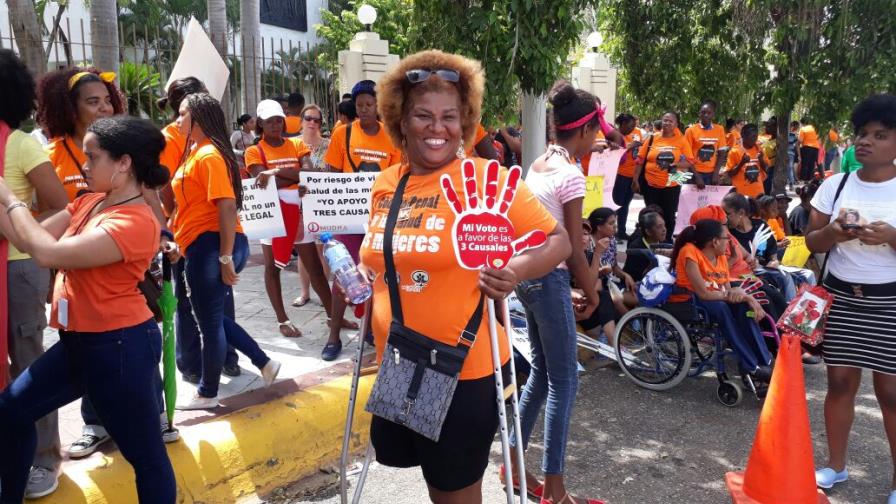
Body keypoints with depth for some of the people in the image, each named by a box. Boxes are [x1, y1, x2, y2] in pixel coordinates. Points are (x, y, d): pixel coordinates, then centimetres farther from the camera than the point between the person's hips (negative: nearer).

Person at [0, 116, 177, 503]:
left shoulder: (136, 222, -23)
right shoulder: (88, 203, 7)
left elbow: (49, 253, -25)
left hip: (119, 345, -9)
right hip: (79, 341, 9)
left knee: (145, 456, 3)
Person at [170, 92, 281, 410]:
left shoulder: (209, 155, -14)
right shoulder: (197, 152, 16)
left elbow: (228, 206, -21)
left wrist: (226, 258, -22)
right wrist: (180, 242, 22)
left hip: (212, 247, -10)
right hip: (202, 247, 10)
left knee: (210, 322, 5)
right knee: (214, 318, 19)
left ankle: (208, 394, 21)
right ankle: (264, 363, 28)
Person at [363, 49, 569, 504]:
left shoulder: (488, 179, -12)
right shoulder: (386, 184, 5)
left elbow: (558, 240, -8)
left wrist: (516, 271, -25)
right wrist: (361, 276, 3)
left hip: (465, 370, -5)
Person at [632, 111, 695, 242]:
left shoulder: (682, 141, 0)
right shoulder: (653, 139, 2)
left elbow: (690, 162, -1)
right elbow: (640, 160, 3)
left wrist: (677, 165, -20)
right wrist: (635, 180, 0)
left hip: (671, 185, 0)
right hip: (651, 184, 1)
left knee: (669, 215, 7)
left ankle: (667, 241, 24)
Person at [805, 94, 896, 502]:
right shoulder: (835, 185, 2)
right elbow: (811, 242, 5)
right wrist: (831, 233, -16)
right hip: (840, 297, 2)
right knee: (840, 381, 9)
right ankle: (836, 465, 24)